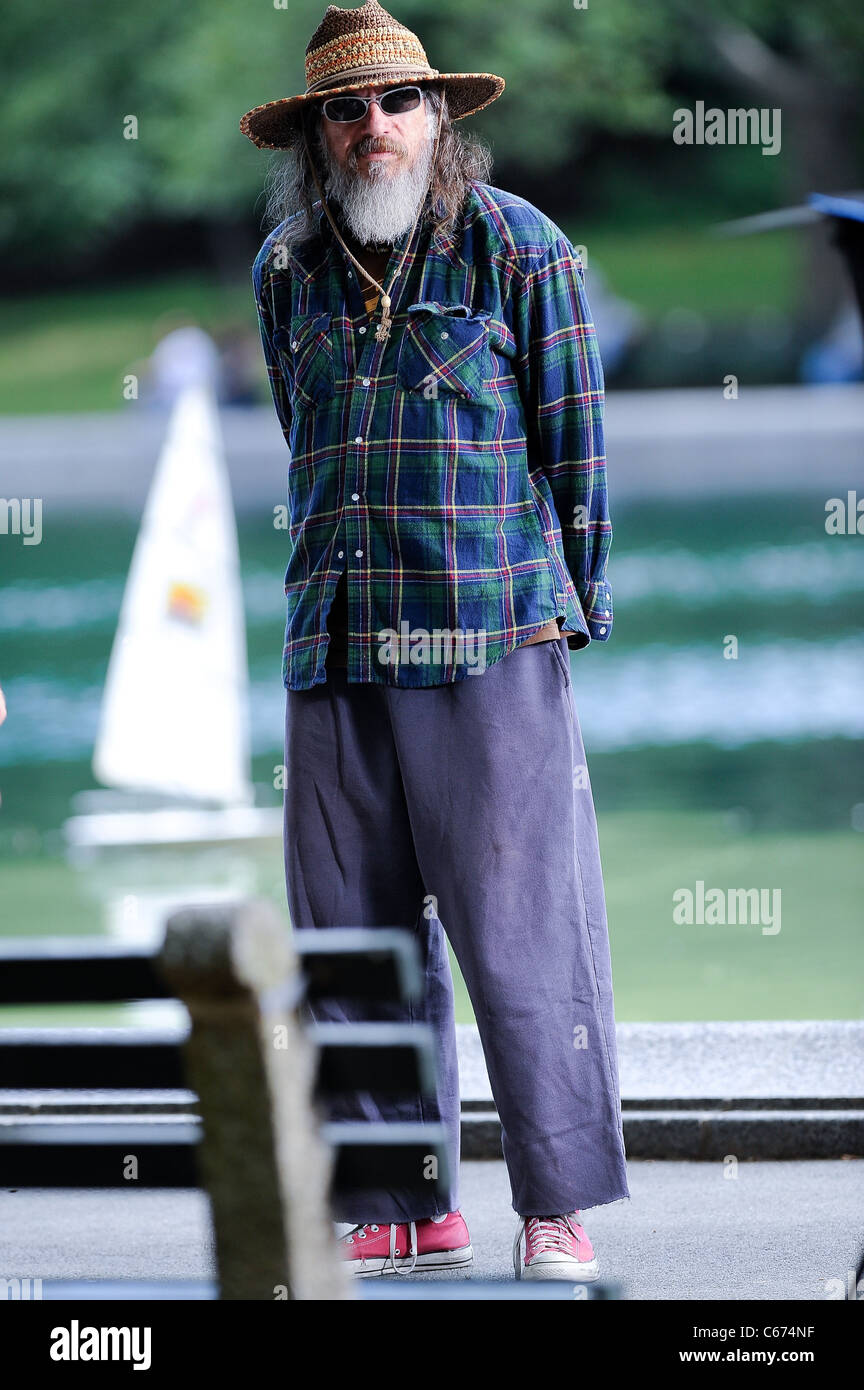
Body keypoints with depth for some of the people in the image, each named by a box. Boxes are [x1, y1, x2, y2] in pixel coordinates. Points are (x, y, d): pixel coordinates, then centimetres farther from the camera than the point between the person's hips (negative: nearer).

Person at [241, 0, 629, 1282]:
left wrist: (567, 612, 6)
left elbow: (574, 443, 5)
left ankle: (560, 1210, 1)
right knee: (354, 939, 5)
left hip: (491, 648, -5)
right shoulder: (285, 274, 13)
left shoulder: (519, 249, 0)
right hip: (335, 649, 5)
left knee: (522, 930, -7)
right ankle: (405, 1212, 13)